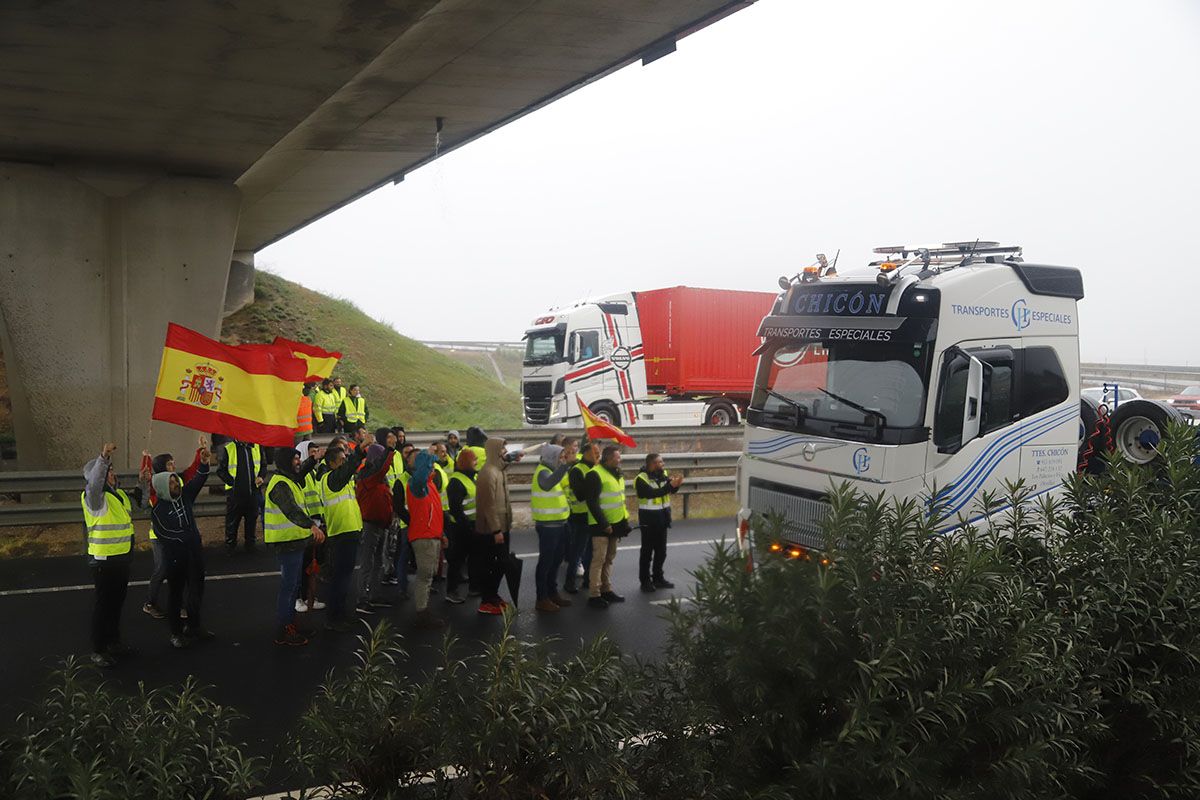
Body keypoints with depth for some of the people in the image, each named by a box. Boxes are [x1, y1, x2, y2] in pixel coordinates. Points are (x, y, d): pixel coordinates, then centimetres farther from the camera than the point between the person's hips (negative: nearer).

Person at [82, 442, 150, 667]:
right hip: (103, 560, -8)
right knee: (103, 604, 0)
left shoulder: (120, 494, 10)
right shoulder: (94, 497, -16)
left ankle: (113, 642, 34)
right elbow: (95, 483, -39)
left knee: (117, 602, 19)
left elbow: (141, 503, 24)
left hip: (122, 558, 8)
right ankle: (98, 650, 9)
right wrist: (103, 458, -53)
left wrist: (142, 483, 8)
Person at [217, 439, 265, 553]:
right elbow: (221, 470, -3)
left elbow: (263, 466, 17)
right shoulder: (228, 448, -6)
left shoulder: (257, 447, 6)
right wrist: (232, 482, -13)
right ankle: (230, 547, 19)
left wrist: (261, 477, -1)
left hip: (253, 492, 3)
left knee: (252, 521, 13)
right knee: (232, 523, 5)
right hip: (235, 492, -3)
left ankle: (250, 546, 27)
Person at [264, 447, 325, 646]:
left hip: (294, 541, 11)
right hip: (287, 543, -11)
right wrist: (311, 525, -52)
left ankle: (289, 624, 31)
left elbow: (301, 471, 37)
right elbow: (290, 510, -39)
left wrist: (313, 459, 20)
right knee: (288, 587, -5)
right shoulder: (280, 484, -21)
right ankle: (283, 634, 1)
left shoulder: (289, 480, 12)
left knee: (292, 585, 19)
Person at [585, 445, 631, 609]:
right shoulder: (595, 474, -17)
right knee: (599, 559, -7)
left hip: (615, 523, 9)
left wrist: (624, 520, 15)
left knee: (609, 559, 15)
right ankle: (594, 595, -2)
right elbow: (592, 502, -19)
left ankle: (607, 590, 24)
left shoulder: (617, 473, 12)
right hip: (601, 525, -9)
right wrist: (604, 524, -19)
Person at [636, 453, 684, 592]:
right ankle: (645, 581, 9)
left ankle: (658, 578, 26)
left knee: (661, 550, 15)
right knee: (647, 551, 1)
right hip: (648, 519, -7)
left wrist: (676, 484, -29)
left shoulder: (664, 474, 3)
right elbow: (652, 493, -29)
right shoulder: (642, 479, -16)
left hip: (662, 517, 7)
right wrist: (669, 486, -36)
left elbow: (670, 490, -7)